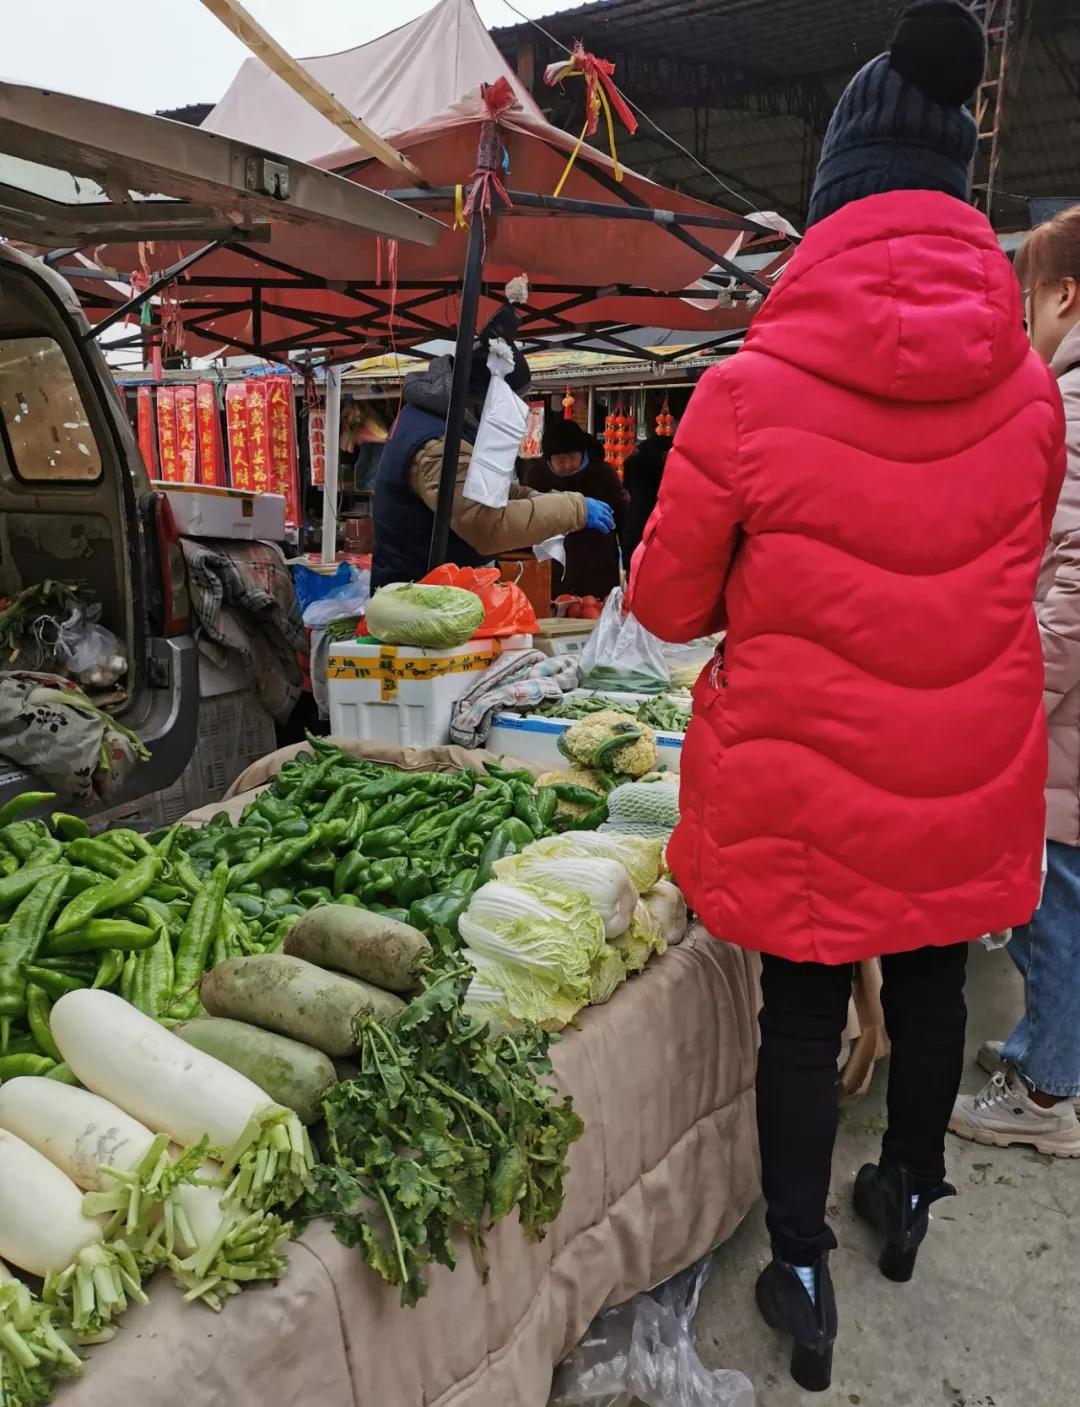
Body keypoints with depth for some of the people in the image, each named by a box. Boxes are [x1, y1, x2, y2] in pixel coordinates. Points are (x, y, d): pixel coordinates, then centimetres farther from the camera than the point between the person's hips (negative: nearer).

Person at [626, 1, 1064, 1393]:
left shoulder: (748, 392, -16)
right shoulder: (1026, 384, -4)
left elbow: (667, 604, -7)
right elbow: (1019, 569, 10)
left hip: (803, 776, -3)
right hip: (968, 769, 4)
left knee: (801, 1017, 14)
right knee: (930, 979, 24)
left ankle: (800, 1275, 30)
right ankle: (909, 1197, 48)